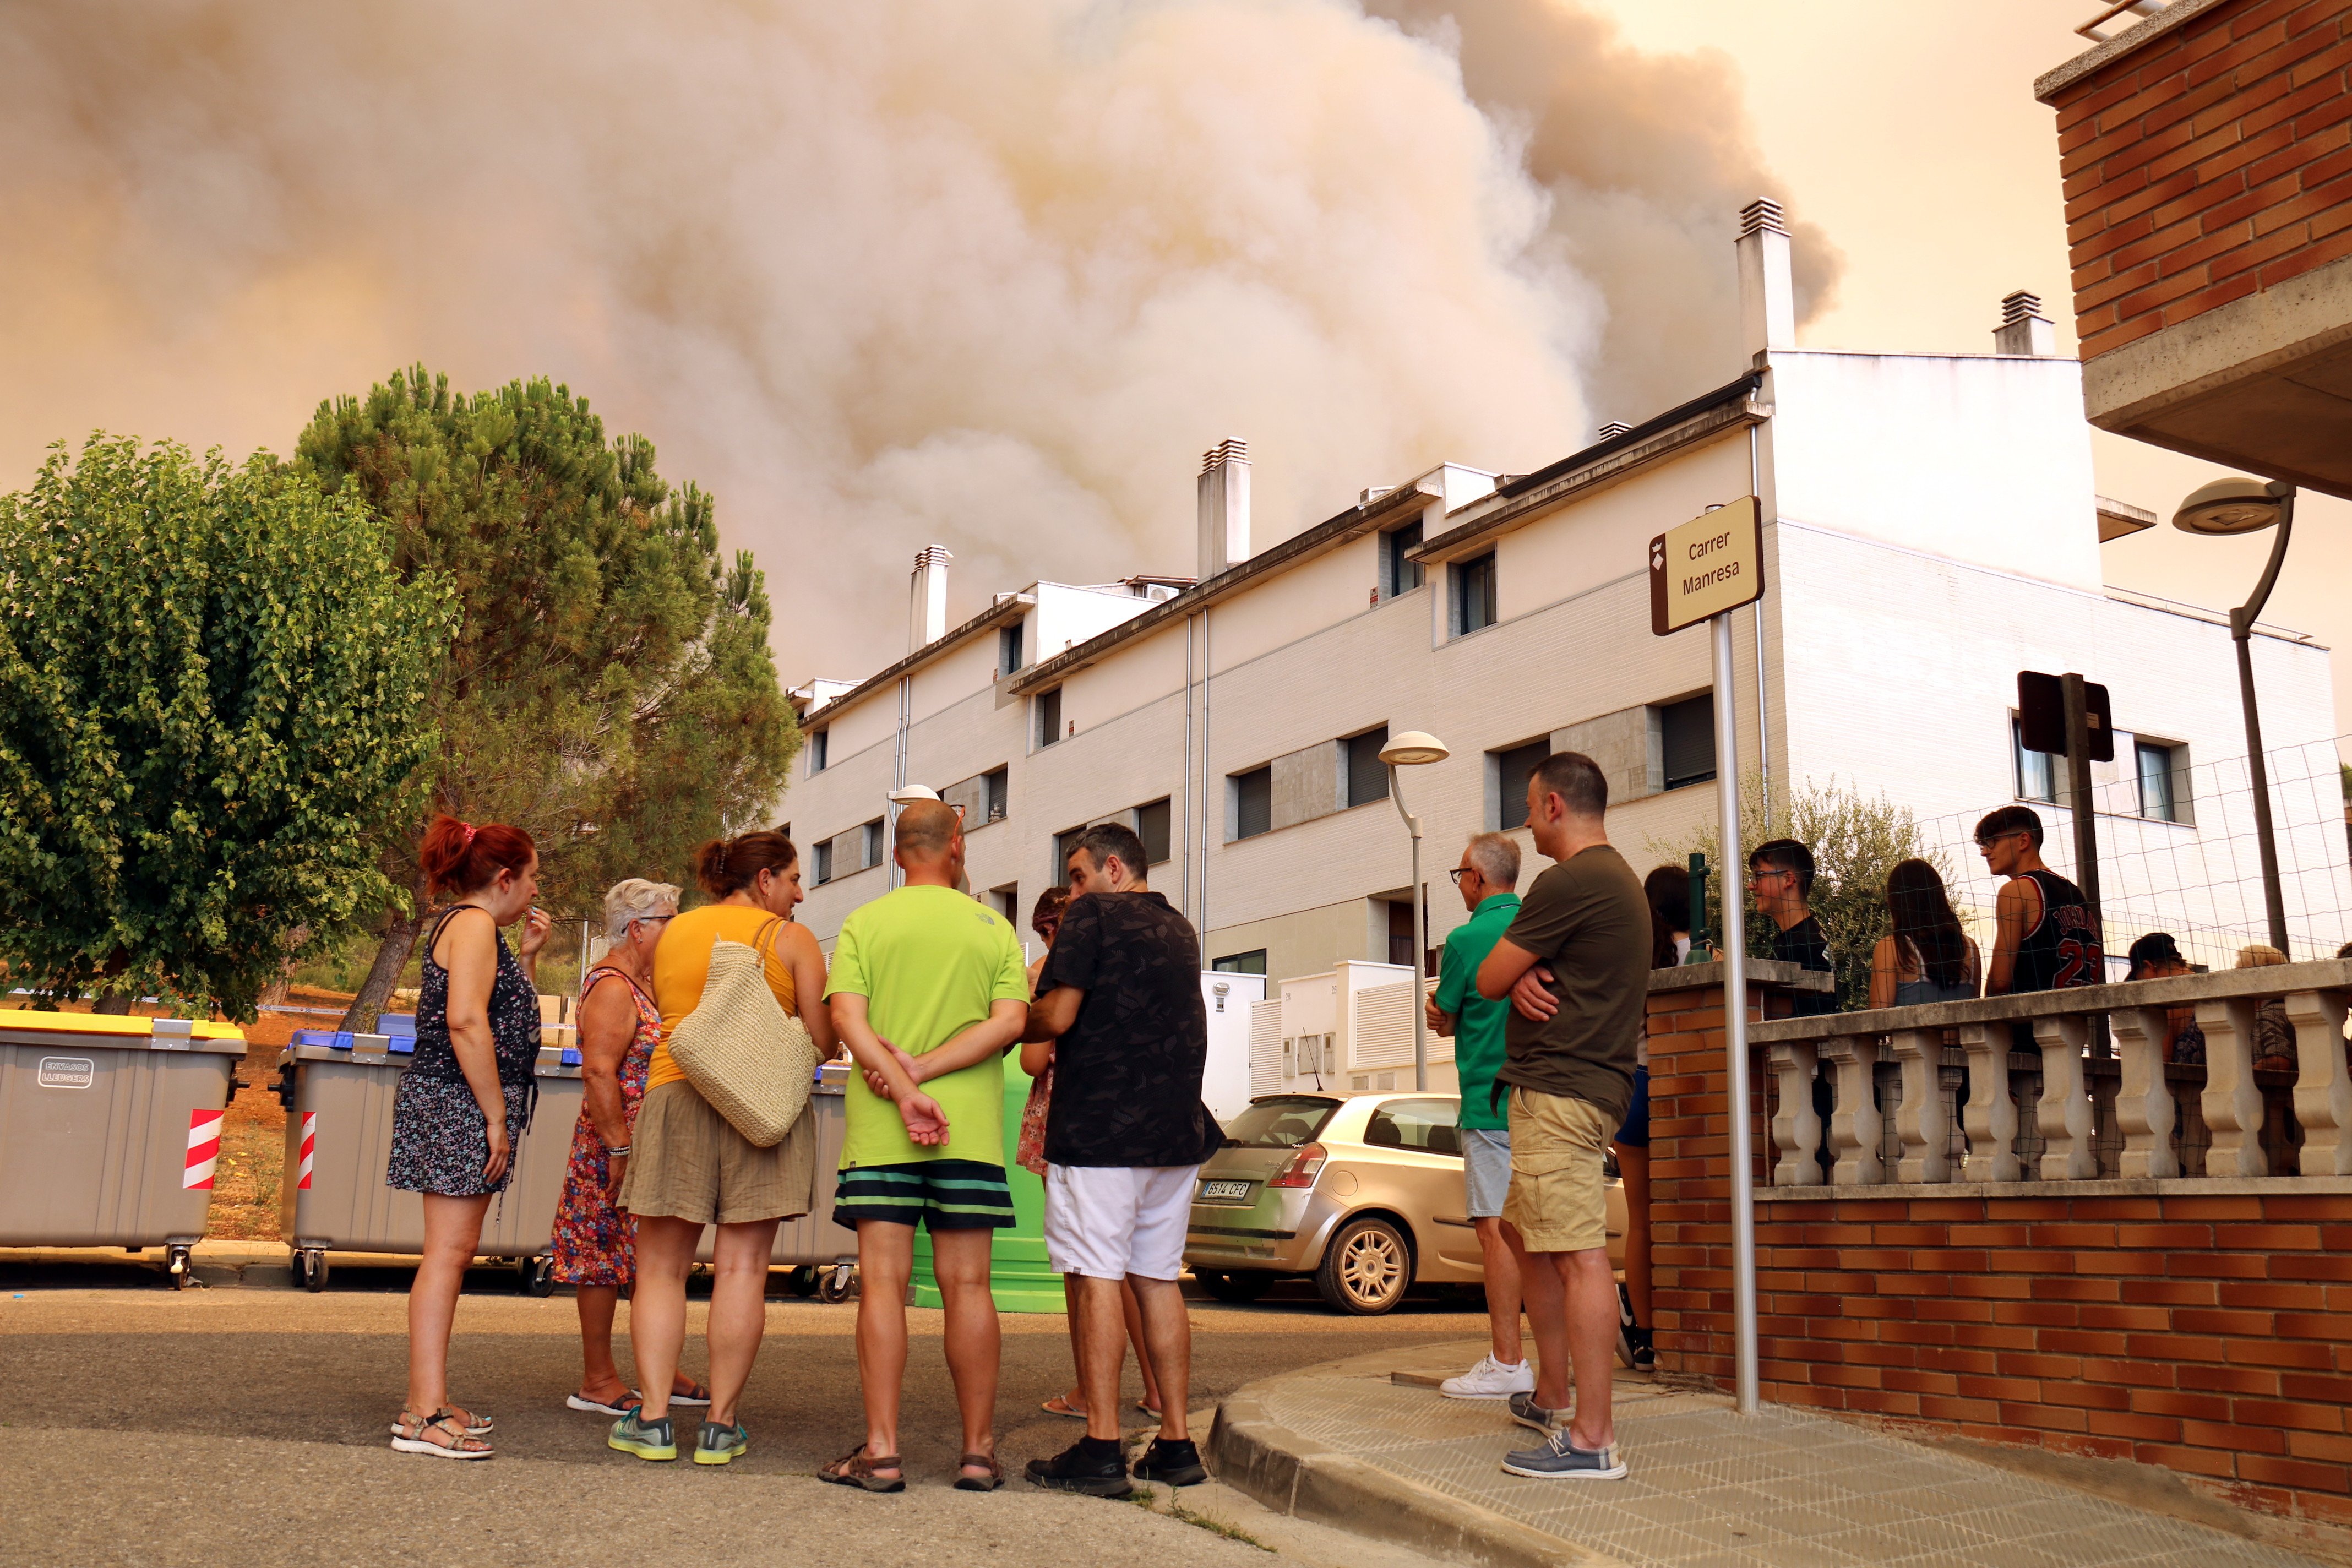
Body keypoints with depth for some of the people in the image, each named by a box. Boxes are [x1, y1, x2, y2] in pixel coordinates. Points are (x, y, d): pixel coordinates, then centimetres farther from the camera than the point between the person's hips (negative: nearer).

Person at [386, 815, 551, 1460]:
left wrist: (528, 958, 15)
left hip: (461, 1113, 11)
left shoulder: (477, 928, 21)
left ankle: (426, 1403, 18)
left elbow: (513, 1022, 25)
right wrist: (496, 1115, -21)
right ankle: (425, 1413, -11)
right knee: (448, 1251, -11)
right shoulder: (474, 923, -11)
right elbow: (466, 1021, -22)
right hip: (456, 1107, -11)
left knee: (452, 1253, 12)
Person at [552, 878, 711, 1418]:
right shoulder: (612, 986, -15)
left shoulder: (643, 982, 16)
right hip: (617, 1146, -10)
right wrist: (619, 1149, -25)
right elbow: (598, 1072, -23)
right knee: (606, 1256, -2)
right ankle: (597, 1381, 6)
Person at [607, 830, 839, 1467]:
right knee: (741, 1268, 0)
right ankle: (721, 1425, 2)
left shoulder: (674, 933, 15)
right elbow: (822, 1043, -1)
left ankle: (653, 1419, 3)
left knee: (662, 1267, 6)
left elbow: (668, 1017, 19)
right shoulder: (791, 939, 2)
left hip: (676, 1096, 3)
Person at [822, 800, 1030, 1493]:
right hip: (970, 1129, 1)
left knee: (883, 1282, 1)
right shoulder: (993, 928, 7)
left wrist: (904, 1089, -15)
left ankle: (881, 1451, 0)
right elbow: (1010, 1022, -5)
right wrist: (922, 1069, -9)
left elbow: (847, 1016, -8)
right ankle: (979, 1451, 10)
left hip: (879, 1130, -1)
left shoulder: (863, 924, 5)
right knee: (967, 1286, 5)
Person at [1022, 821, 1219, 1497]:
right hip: (1175, 1130, 7)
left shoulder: (1093, 916, -4)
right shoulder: (1180, 930, 18)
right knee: (1159, 1279, 10)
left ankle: (1101, 1448, -6)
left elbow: (1057, 1016, -12)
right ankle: (1176, 1443, 12)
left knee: (1098, 1280, -5)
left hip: (1099, 1127, -7)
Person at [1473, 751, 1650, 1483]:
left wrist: (1515, 976, 11)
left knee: (1579, 1256, -11)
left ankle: (1593, 1440, -9)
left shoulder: (1571, 882, -15)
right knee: (1530, 1239, 19)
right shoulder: (1619, 879, 20)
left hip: (1559, 1089, -11)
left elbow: (1487, 980, -11)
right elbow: (1509, 976, 19)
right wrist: (1526, 980, -4)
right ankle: (1549, 1398, 30)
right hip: (1589, 1085, 11)